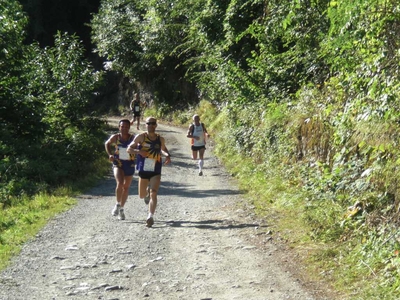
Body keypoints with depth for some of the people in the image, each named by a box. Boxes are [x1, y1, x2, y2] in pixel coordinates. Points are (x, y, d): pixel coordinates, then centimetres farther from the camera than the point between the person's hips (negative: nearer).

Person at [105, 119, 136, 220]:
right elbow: (107, 144, 13)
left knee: (126, 187, 12)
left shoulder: (133, 138, -11)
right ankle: (117, 204, 0)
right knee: (120, 183, -23)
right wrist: (109, 154, 0)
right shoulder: (115, 137, -6)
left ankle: (121, 208, 30)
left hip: (129, 164, 1)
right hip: (118, 164, -1)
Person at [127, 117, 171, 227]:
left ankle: (151, 217, -18)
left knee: (153, 193, -17)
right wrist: (139, 151, -20)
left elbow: (163, 149, 24)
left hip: (156, 171, 0)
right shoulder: (141, 137, -4)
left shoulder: (160, 139, 4)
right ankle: (147, 193, 50)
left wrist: (168, 155, 2)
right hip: (143, 170, 0)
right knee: (141, 195, 13)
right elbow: (129, 149, -1)